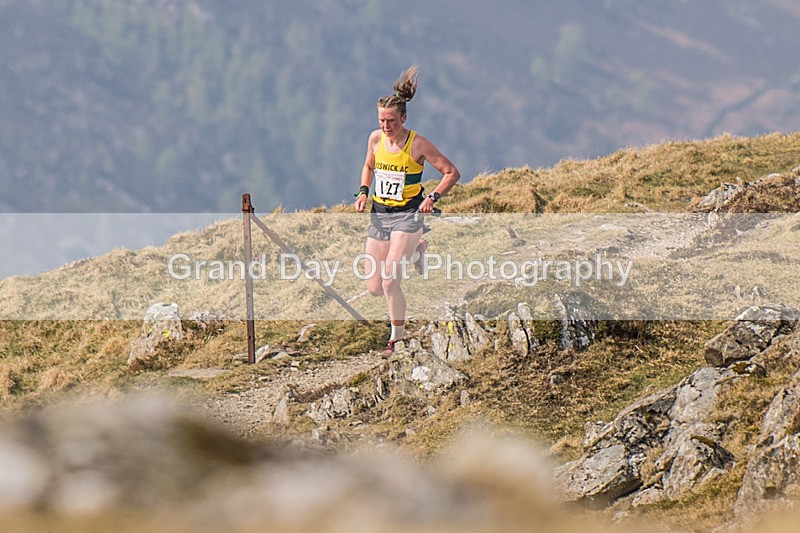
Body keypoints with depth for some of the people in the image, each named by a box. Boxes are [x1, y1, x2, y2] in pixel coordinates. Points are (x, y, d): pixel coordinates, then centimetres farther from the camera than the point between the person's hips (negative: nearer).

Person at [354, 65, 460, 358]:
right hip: (379, 213, 5)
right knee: (374, 288, 6)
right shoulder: (375, 139, 0)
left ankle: (397, 339, 3)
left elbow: (452, 173, -8)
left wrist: (433, 197, -21)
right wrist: (363, 191, 3)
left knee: (390, 282, -18)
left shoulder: (418, 144, -14)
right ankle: (415, 249, 35)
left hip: (407, 214, -5)